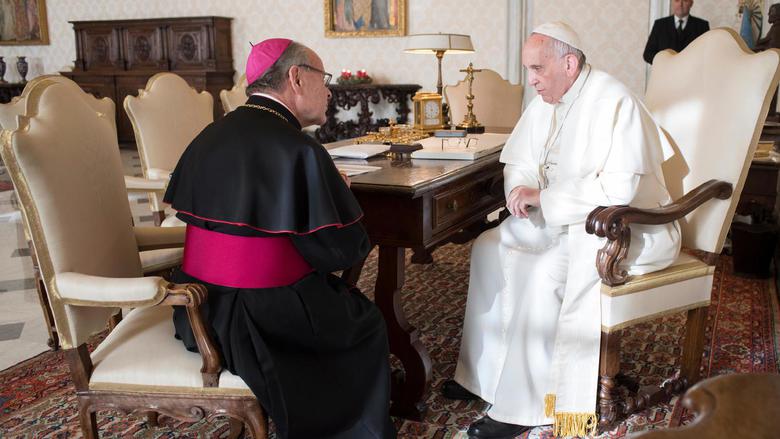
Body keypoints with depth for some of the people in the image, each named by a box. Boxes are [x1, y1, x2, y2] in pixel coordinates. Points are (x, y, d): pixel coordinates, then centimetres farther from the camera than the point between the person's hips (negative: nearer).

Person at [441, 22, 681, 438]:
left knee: (543, 272, -29)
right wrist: (522, 190, -10)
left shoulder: (614, 102, -21)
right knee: (490, 246, -2)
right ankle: (482, 373, 5)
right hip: (566, 218, 9)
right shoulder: (544, 103, 5)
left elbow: (618, 188, -29)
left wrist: (543, 196, -24)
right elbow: (519, 162, 14)